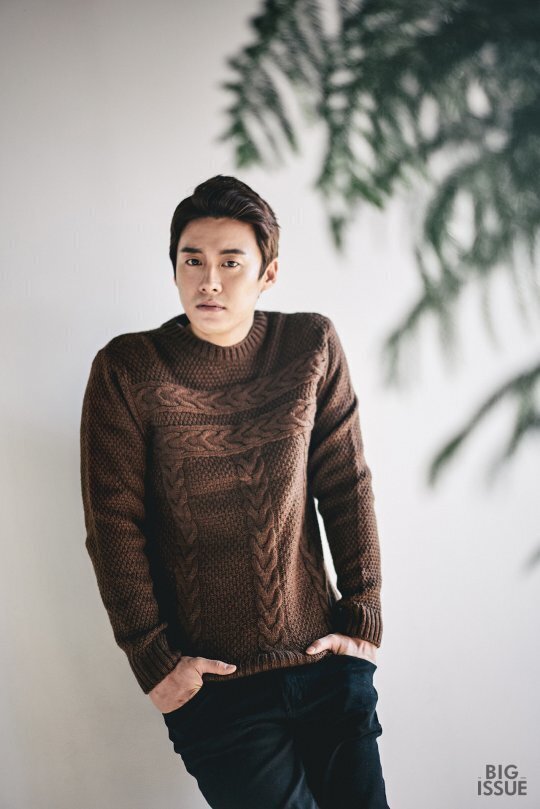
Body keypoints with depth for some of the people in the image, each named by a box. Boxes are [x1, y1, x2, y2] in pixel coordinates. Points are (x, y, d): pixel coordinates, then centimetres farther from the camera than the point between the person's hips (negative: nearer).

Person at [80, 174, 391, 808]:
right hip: (211, 682, -2)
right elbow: (114, 527, -7)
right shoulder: (127, 370, -8)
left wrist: (362, 616, 1)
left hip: (326, 661, 3)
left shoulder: (312, 346, -1)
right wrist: (154, 660, -8)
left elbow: (347, 487, 2)